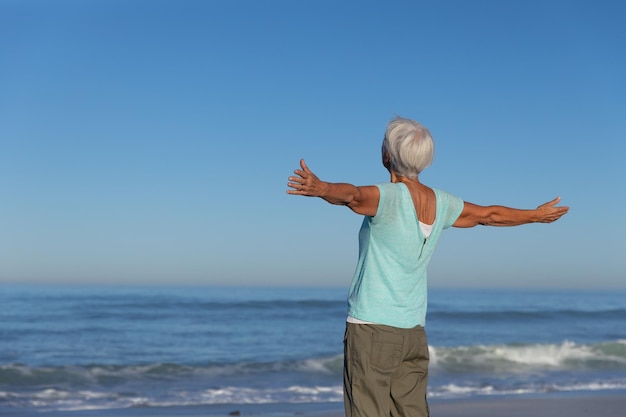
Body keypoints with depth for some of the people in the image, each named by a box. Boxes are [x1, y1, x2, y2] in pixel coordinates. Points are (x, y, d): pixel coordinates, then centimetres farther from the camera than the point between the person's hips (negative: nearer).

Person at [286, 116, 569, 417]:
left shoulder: (389, 197, -14)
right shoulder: (441, 204, 7)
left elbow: (350, 194, -37)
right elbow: (490, 214, 22)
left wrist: (319, 187, -56)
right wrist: (537, 215, 38)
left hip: (371, 327, -7)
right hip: (413, 332, 7)